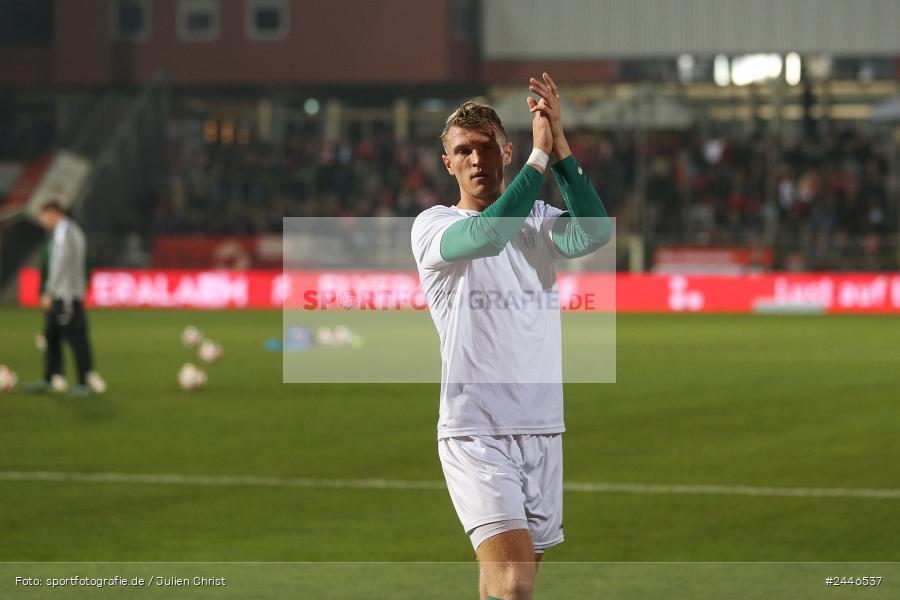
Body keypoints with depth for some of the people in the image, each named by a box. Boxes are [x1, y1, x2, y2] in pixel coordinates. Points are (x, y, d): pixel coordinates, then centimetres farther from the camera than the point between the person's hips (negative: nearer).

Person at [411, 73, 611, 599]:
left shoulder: (539, 221, 10)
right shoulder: (431, 226, -1)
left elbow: (595, 233, -13)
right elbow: (487, 234, -24)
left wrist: (561, 148, -20)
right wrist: (540, 156, -22)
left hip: (543, 428, 5)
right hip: (474, 432, -5)